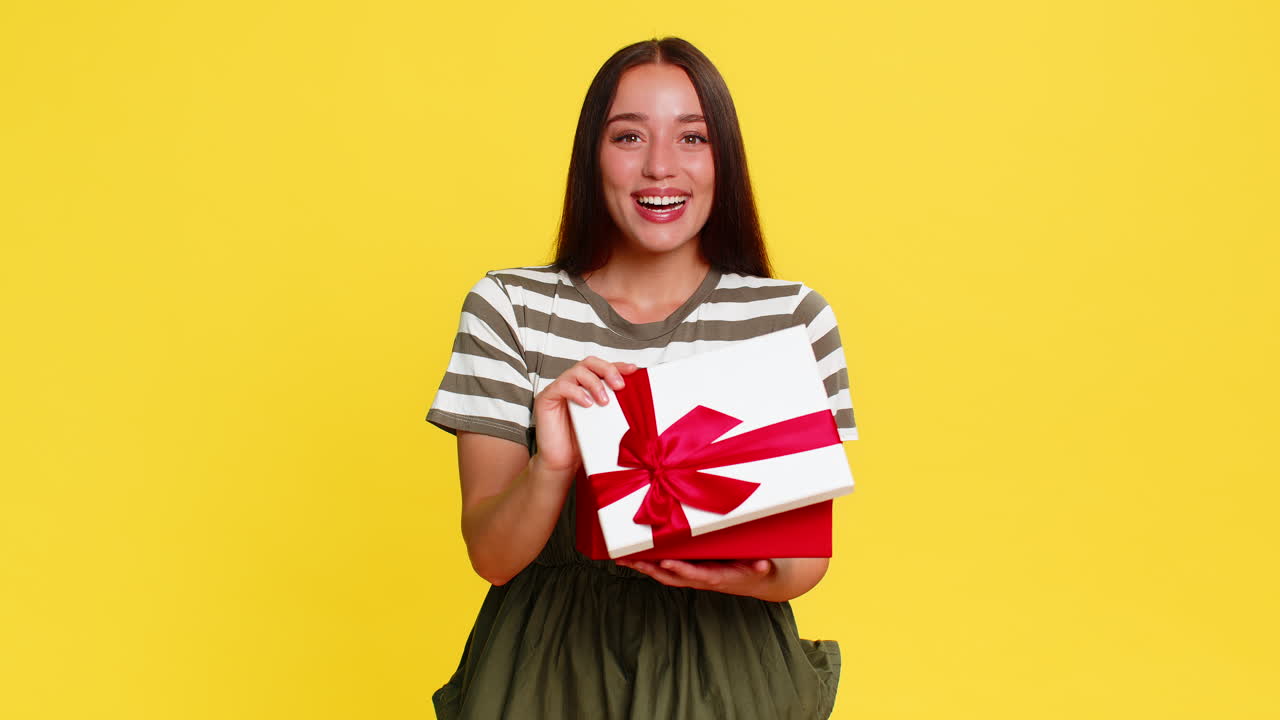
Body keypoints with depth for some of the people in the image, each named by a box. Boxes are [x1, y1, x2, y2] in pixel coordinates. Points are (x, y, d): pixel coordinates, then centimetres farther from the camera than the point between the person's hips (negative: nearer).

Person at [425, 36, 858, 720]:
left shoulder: (793, 316, -6)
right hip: (549, 664, 0)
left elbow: (810, 553, -1)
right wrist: (553, 469, -27)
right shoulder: (507, 307, -5)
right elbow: (491, 556, -8)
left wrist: (757, 576, -22)